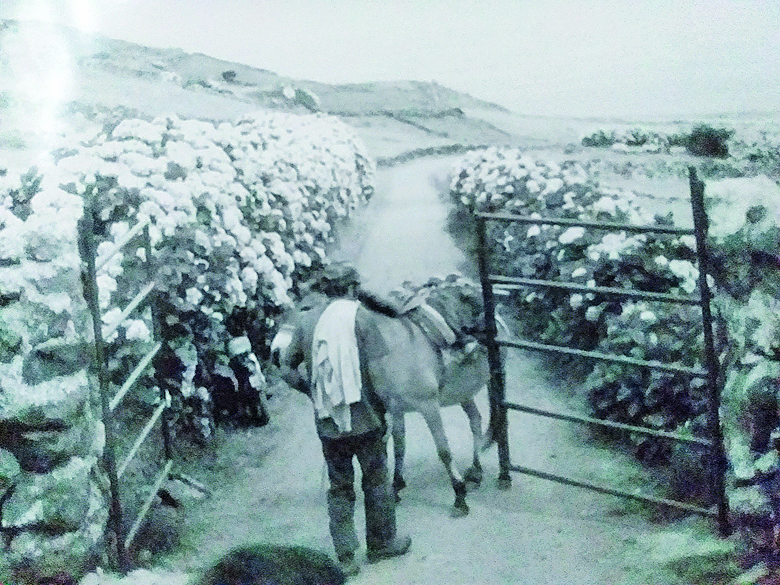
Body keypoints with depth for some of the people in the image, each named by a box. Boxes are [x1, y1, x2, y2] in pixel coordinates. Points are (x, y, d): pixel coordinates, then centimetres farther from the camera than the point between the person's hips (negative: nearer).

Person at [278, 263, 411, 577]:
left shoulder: (306, 320, 2)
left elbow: (287, 369, 7)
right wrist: (385, 409, -1)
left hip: (328, 424, 3)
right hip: (365, 420, -3)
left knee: (339, 488, 14)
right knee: (376, 481, 16)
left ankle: (346, 556, 16)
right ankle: (381, 543, 29)